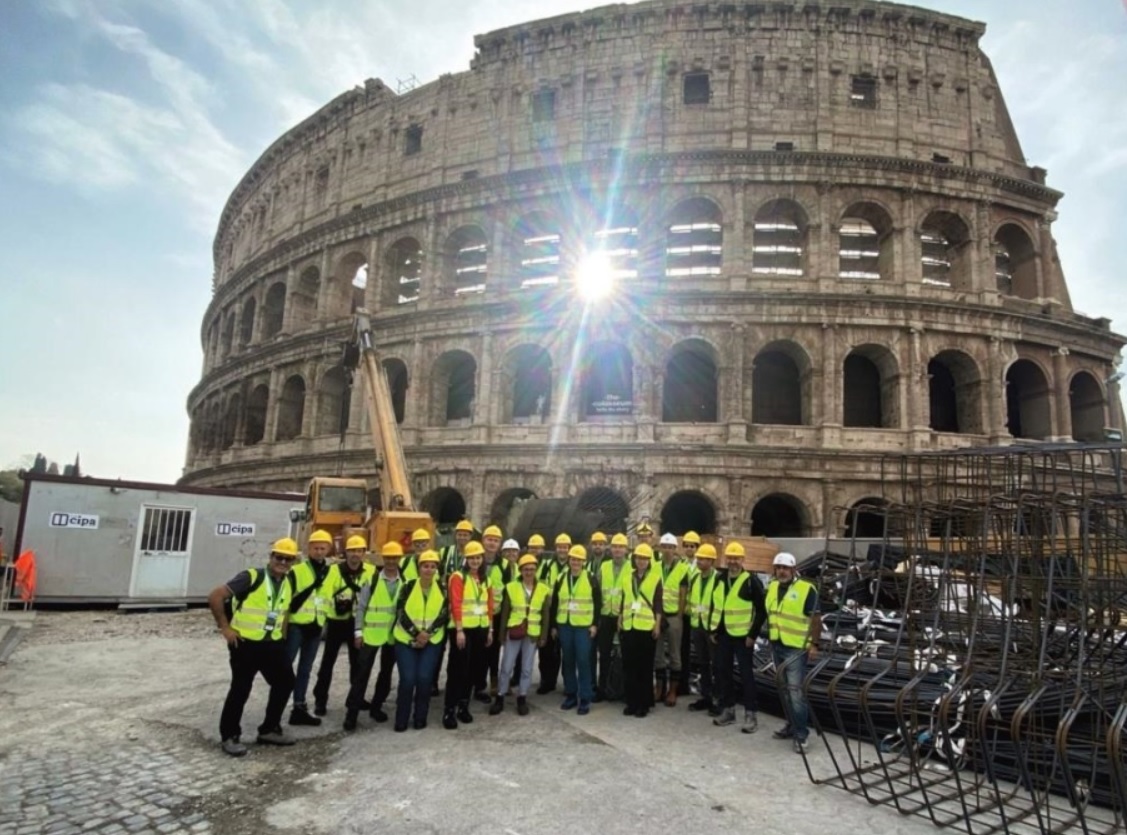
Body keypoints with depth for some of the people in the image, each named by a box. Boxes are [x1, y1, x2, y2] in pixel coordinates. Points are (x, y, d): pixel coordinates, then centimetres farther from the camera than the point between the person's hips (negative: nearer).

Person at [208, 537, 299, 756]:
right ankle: (229, 736, 18)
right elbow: (215, 597, -19)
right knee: (240, 689, 0)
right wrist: (225, 627, -15)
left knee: (285, 682, 10)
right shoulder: (251, 577, -16)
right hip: (245, 643, -7)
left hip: (273, 644, 7)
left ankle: (269, 730, 26)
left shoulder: (289, 583, 5)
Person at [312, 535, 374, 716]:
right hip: (336, 621, -2)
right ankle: (320, 700, 16)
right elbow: (325, 592, -15)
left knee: (357, 661, 14)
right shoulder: (335, 569, -8)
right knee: (328, 661, 4)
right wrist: (335, 602, -31)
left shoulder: (371, 570, -4)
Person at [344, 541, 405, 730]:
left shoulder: (405, 582, 1)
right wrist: (358, 631, -6)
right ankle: (352, 712, 8)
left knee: (386, 673, 13)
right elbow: (360, 607, -3)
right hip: (371, 634, -3)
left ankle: (376, 707, 28)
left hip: (393, 635, 3)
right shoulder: (372, 580, -6)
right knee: (362, 673, -1)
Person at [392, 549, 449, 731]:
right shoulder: (408, 587, -5)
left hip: (431, 641, 1)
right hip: (406, 640, -1)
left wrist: (427, 633, -17)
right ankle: (401, 720, 9)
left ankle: (420, 718, 13)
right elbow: (401, 613, -8)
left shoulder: (442, 589, 0)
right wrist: (415, 634, -16)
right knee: (408, 679, -6)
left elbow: (444, 615, -4)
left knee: (424, 678, -4)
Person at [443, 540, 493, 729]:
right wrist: (459, 630, -19)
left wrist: (490, 629, 11)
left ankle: (463, 706, 24)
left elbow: (489, 605, 14)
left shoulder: (485, 579, 13)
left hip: (480, 630, 6)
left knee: (473, 670, 12)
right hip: (463, 629, -6)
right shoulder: (458, 577, -8)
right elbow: (455, 605, -14)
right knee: (458, 670, -4)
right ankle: (449, 711, 1)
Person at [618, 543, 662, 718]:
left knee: (645, 667, 2)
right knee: (629, 666, 5)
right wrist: (620, 622, 12)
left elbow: (658, 604, -2)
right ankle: (631, 702, 15)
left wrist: (657, 625, -8)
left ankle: (644, 704, 11)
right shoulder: (627, 578, 12)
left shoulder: (655, 578, 0)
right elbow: (623, 602, 15)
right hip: (628, 627, 4)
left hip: (647, 627, -4)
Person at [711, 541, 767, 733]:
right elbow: (714, 606, 18)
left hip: (743, 636, -6)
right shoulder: (719, 580, 9)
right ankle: (727, 710, 23)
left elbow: (761, 611, -10)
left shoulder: (751, 581, -10)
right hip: (723, 635, 6)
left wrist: (753, 634, -13)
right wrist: (713, 630, 12)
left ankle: (751, 714, 8)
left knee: (746, 674, -1)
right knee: (723, 672, 11)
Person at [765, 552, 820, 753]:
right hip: (777, 646, 7)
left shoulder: (807, 589, -12)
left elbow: (815, 619, -11)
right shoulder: (772, 587, 9)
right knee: (785, 690, 16)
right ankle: (792, 725, 28)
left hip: (796, 648, -7)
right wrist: (770, 637, 16)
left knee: (796, 691, -9)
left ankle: (801, 734, -2)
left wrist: (814, 644, -15)